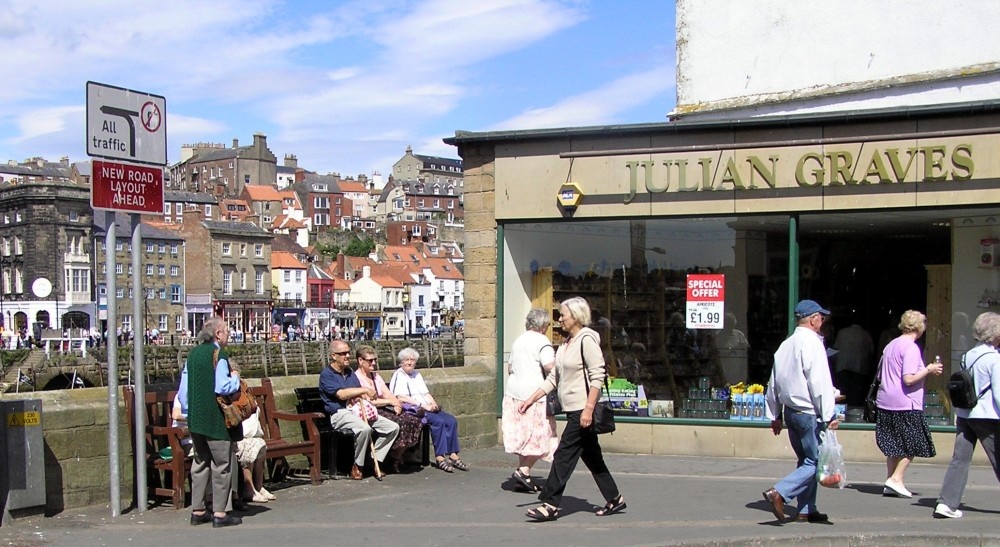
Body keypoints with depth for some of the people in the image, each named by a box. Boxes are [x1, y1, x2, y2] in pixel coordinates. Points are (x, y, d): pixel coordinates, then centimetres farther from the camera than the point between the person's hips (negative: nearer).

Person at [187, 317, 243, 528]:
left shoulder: (193, 354, 11)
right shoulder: (218, 355, -14)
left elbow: (184, 388, 13)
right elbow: (223, 387, -22)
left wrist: (188, 413, 19)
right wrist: (235, 377, -4)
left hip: (196, 418, 8)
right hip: (216, 419, -8)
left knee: (200, 463, 15)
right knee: (222, 464, -1)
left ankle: (197, 510, 19)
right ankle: (220, 513, 0)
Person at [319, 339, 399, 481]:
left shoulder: (350, 372, 21)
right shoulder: (326, 375, -3)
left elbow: (362, 394, 19)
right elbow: (341, 394, -17)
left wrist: (362, 396, -5)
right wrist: (365, 390, -15)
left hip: (358, 411, 8)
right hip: (340, 414, -8)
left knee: (393, 427, -6)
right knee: (365, 428, -38)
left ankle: (375, 461, 0)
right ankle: (357, 466, -18)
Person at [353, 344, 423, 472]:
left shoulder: (376, 376, 23)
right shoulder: (356, 378, -4)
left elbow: (388, 394, 14)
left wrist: (397, 405, -8)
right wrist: (389, 401, -13)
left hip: (384, 409, 8)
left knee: (414, 421, -14)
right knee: (400, 423, -30)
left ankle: (397, 456, -4)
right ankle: (394, 460, -10)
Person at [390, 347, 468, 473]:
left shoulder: (417, 374, 23)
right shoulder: (399, 375, -4)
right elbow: (401, 397, -17)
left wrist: (433, 404, 0)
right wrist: (423, 405, -20)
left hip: (427, 409, 9)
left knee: (452, 420, -11)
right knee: (439, 421, -30)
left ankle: (453, 455, -12)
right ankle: (440, 458, -27)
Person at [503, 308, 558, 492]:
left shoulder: (518, 341, 16)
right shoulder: (542, 341, -9)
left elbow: (510, 368, 22)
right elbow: (550, 367, -20)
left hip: (514, 392, 8)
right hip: (534, 394, -8)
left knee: (522, 435, 12)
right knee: (540, 436, -1)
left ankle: (523, 474, 13)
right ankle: (524, 471, -10)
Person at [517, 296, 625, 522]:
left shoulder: (587, 340, -12)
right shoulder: (565, 344, 15)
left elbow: (598, 377, -18)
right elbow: (553, 378, 18)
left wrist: (588, 409, -23)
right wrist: (531, 399, 12)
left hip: (582, 411, -9)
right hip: (572, 410, 9)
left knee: (564, 455, -7)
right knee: (591, 456, 13)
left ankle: (551, 505, -3)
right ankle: (614, 499, 23)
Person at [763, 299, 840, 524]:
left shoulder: (785, 345, 11)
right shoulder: (812, 343, -14)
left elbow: (774, 382, 16)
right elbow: (820, 383, -19)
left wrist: (775, 415, 22)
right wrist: (829, 415, -15)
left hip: (790, 411, 9)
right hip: (809, 413, -9)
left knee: (806, 460, 16)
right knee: (815, 461, -3)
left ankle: (807, 510, 18)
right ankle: (779, 492, -16)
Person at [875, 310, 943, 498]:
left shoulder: (890, 345, 14)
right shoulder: (911, 348, -12)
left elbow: (880, 376, 21)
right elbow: (909, 379, -21)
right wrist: (928, 370, -8)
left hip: (886, 402, 8)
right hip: (906, 404, -8)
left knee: (894, 445, 13)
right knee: (913, 445, 3)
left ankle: (891, 482, 12)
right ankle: (896, 479, -5)